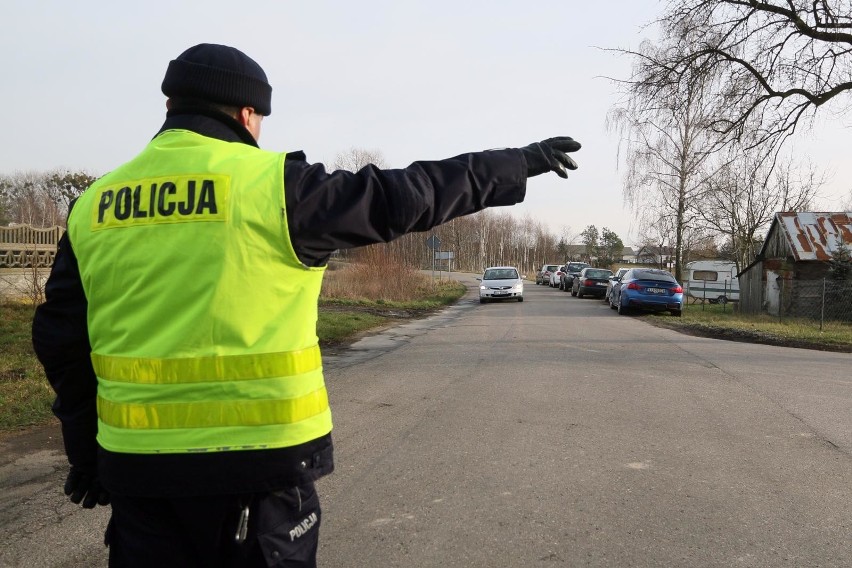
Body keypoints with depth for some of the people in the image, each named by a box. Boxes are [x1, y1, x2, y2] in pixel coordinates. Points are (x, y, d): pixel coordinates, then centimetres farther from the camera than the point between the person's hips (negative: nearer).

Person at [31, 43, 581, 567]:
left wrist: (86, 452, 20)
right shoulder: (272, 184, -10)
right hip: (258, 454, -4)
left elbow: (61, 340, 9)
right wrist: (518, 162, 7)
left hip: (137, 458, 5)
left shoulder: (94, 206, 5)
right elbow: (404, 197, -6)